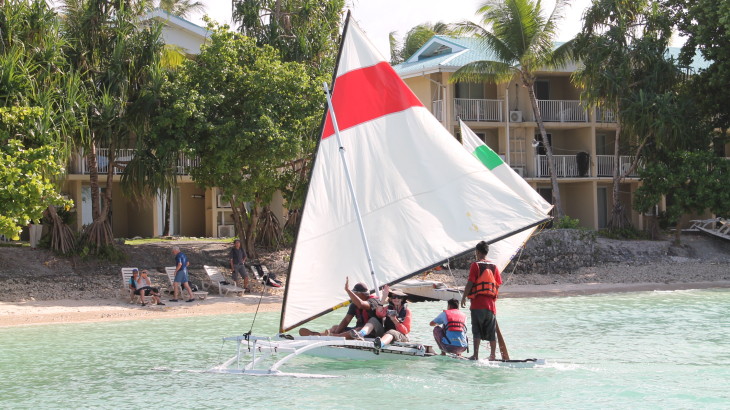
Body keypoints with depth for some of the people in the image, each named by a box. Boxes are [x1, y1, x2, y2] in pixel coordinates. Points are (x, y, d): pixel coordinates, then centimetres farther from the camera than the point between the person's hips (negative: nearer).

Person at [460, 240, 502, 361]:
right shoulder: (494, 266, 10)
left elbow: (470, 282, -10)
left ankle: (476, 355, -12)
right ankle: (492, 356, 11)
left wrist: (464, 297, -3)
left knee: (476, 330, -4)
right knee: (491, 332, 9)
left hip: (478, 302, -4)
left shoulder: (476, 265, -4)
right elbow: (498, 284, 9)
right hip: (491, 303, 4)